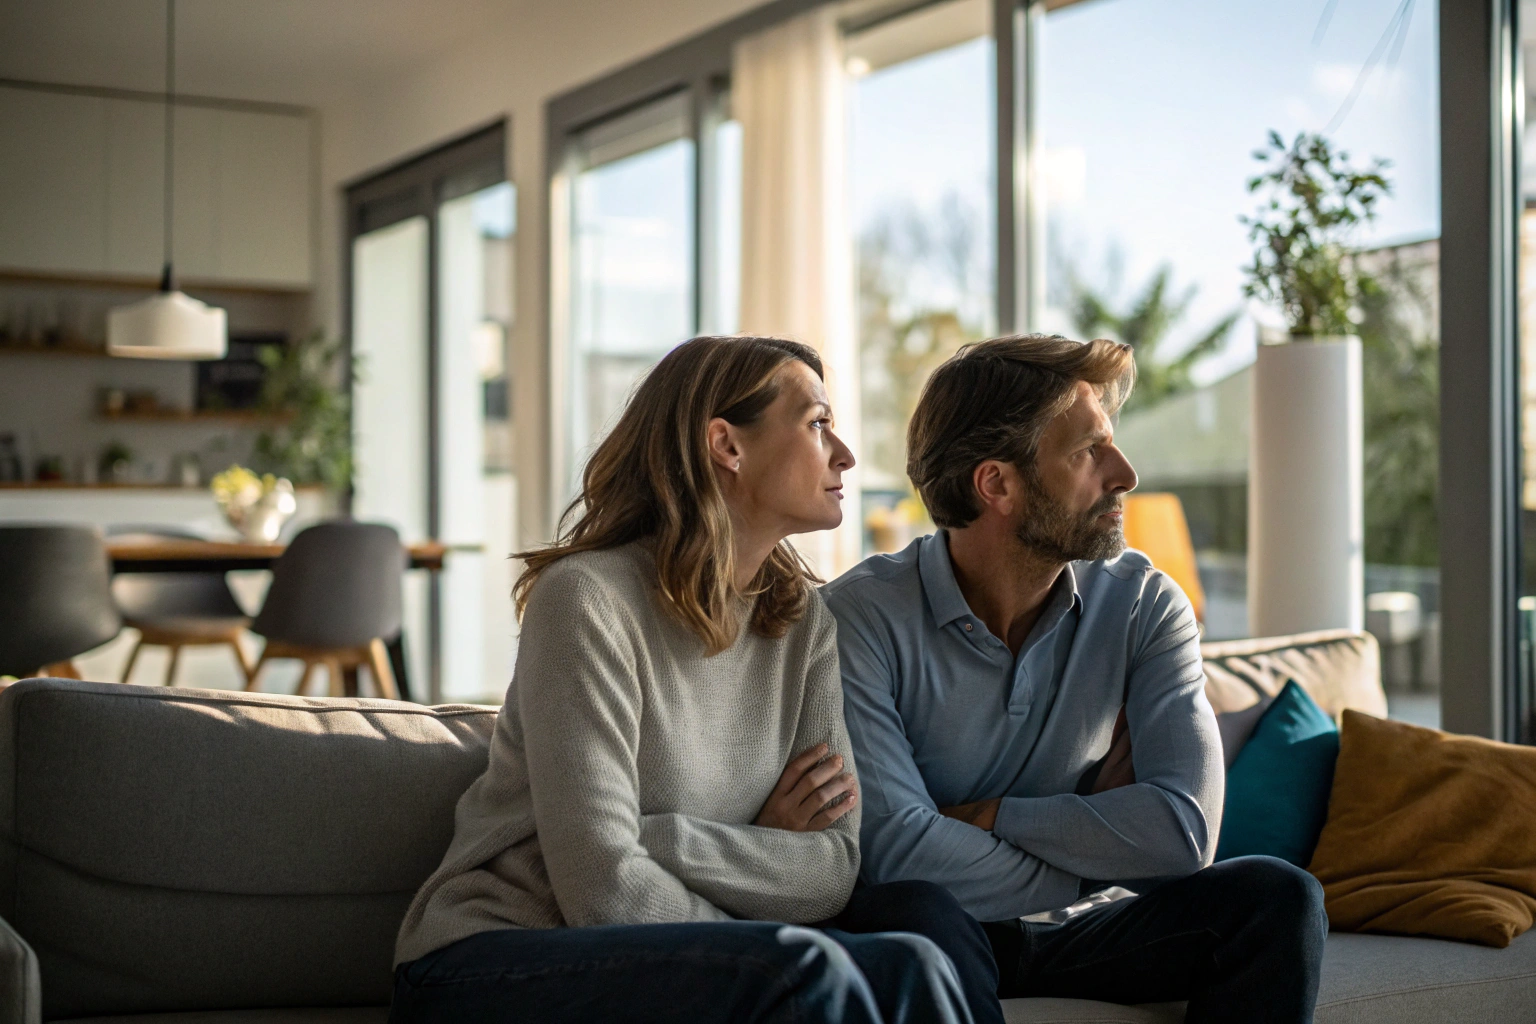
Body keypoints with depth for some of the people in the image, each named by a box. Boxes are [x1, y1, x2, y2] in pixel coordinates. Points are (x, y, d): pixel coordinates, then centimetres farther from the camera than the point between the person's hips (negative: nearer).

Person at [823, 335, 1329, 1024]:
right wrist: (1102, 840, -12)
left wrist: (986, 816, -16)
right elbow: (898, 853, -23)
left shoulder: (1143, 605, -3)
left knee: (1276, 896, -20)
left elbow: (1186, 830, -15)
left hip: (1074, 938, 4)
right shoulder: (861, 617, -15)